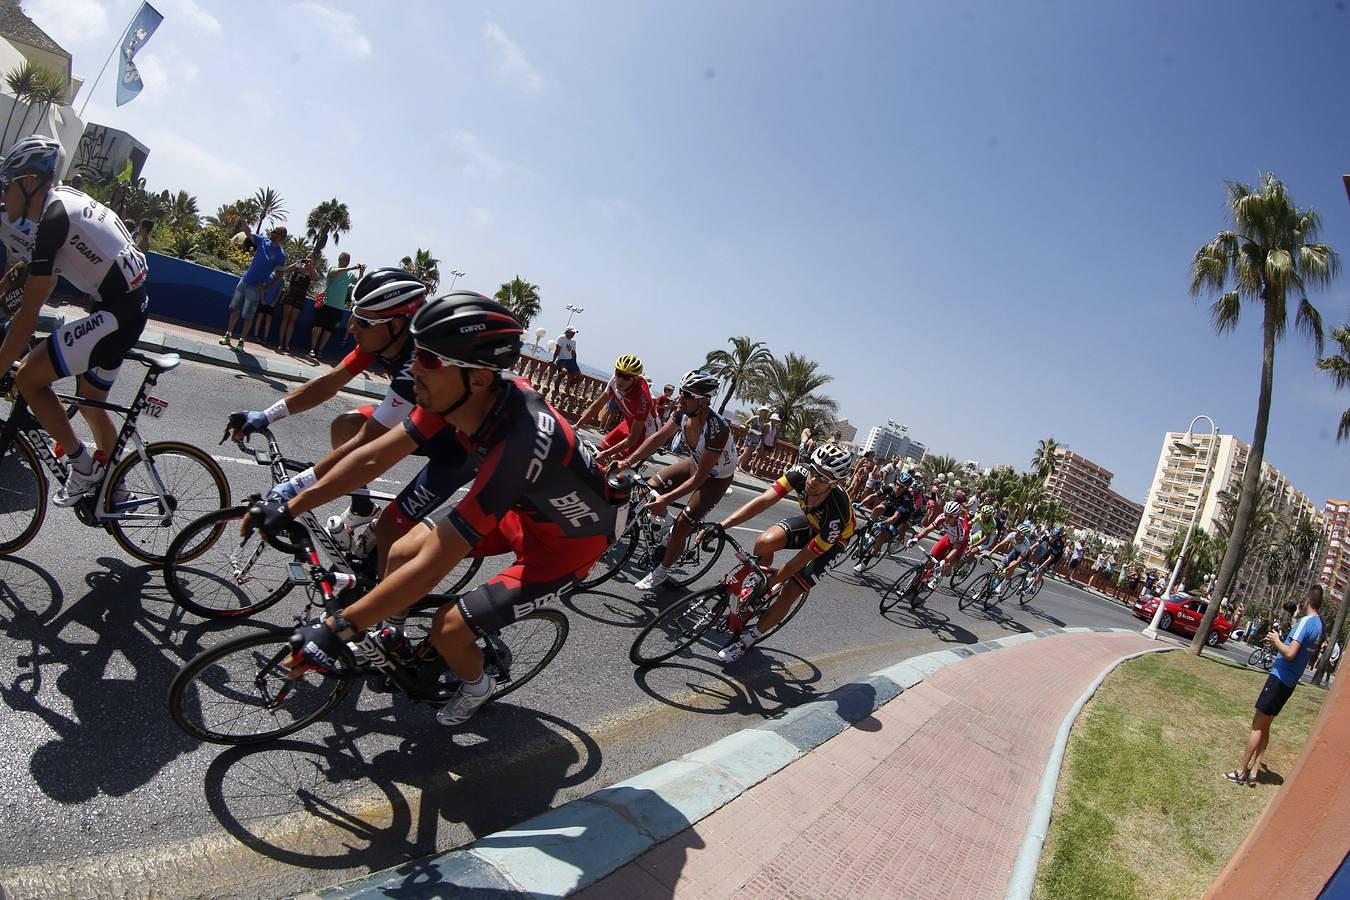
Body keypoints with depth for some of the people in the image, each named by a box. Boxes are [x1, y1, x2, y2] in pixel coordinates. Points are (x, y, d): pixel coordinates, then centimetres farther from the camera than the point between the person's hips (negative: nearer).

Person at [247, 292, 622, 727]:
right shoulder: (459, 393, -19)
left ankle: (476, 686, 27)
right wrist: (290, 507, -4)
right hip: (522, 507, 7)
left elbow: (432, 565, -36)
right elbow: (375, 457, -7)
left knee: (448, 628, -8)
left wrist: (334, 629, -28)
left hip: (567, 540, -6)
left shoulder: (518, 445, -41)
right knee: (400, 554, 0)